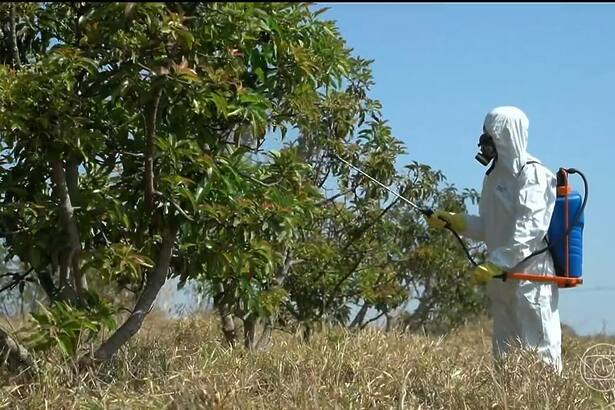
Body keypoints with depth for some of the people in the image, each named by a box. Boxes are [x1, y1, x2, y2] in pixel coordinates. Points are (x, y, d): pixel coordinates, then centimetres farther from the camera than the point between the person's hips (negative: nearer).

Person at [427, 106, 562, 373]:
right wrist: (453, 221, 8)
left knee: (539, 351, -8)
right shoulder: (497, 175, 16)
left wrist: (494, 264, -26)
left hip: (530, 275, -9)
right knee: (504, 353, 12)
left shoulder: (532, 174, -11)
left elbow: (528, 230, -21)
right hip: (502, 277, 9)